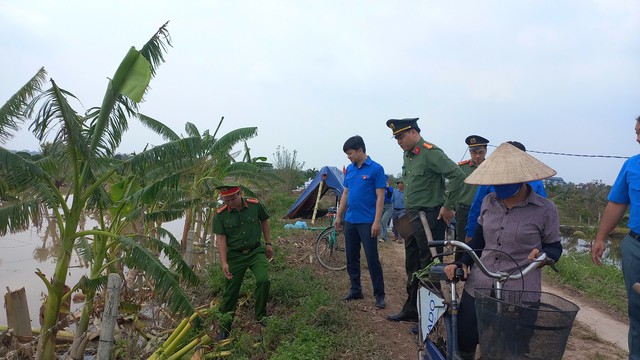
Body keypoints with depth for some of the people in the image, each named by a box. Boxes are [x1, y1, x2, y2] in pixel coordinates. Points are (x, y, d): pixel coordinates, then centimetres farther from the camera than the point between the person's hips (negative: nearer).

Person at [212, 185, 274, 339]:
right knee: (230, 292, 6)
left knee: (263, 280, -21)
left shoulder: (255, 205, -8)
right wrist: (224, 263, -17)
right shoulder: (220, 214, -10)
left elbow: (264, 221, 8)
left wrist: (268, 243, 9)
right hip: (235, 255, 0)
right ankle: (225, 328, 26)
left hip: (256, 251, 0)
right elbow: (220, 238, -11)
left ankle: (260, 317, 3)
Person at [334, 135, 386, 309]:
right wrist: (339, 216, 13)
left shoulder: (376, 169, -9)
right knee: (352, 258, 13)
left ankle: (379, 294, 10)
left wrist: (377, 221, -16)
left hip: (367, 222, -6)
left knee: (372, 259, -2)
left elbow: (380, 196, -12)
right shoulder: (349, 169, 9)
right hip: (350, 221, 7)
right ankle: (355, 290, 26)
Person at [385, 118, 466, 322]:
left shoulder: (430, 152, -15)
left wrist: (448, 206, -17)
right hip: (411, 217, 9)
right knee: (412, 266, 16)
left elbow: (458, 176, -22)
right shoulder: (407, 155, 13)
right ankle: (411, 309, 30)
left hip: (429, 218, -9)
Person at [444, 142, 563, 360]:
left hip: (520, 295, -3)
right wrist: (462, 263, -1)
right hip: (478, 287, 4)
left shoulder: (545, 209, -7)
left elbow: (555, 247, 2)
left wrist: (542, 254, -21)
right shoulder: (489, 202, 5)